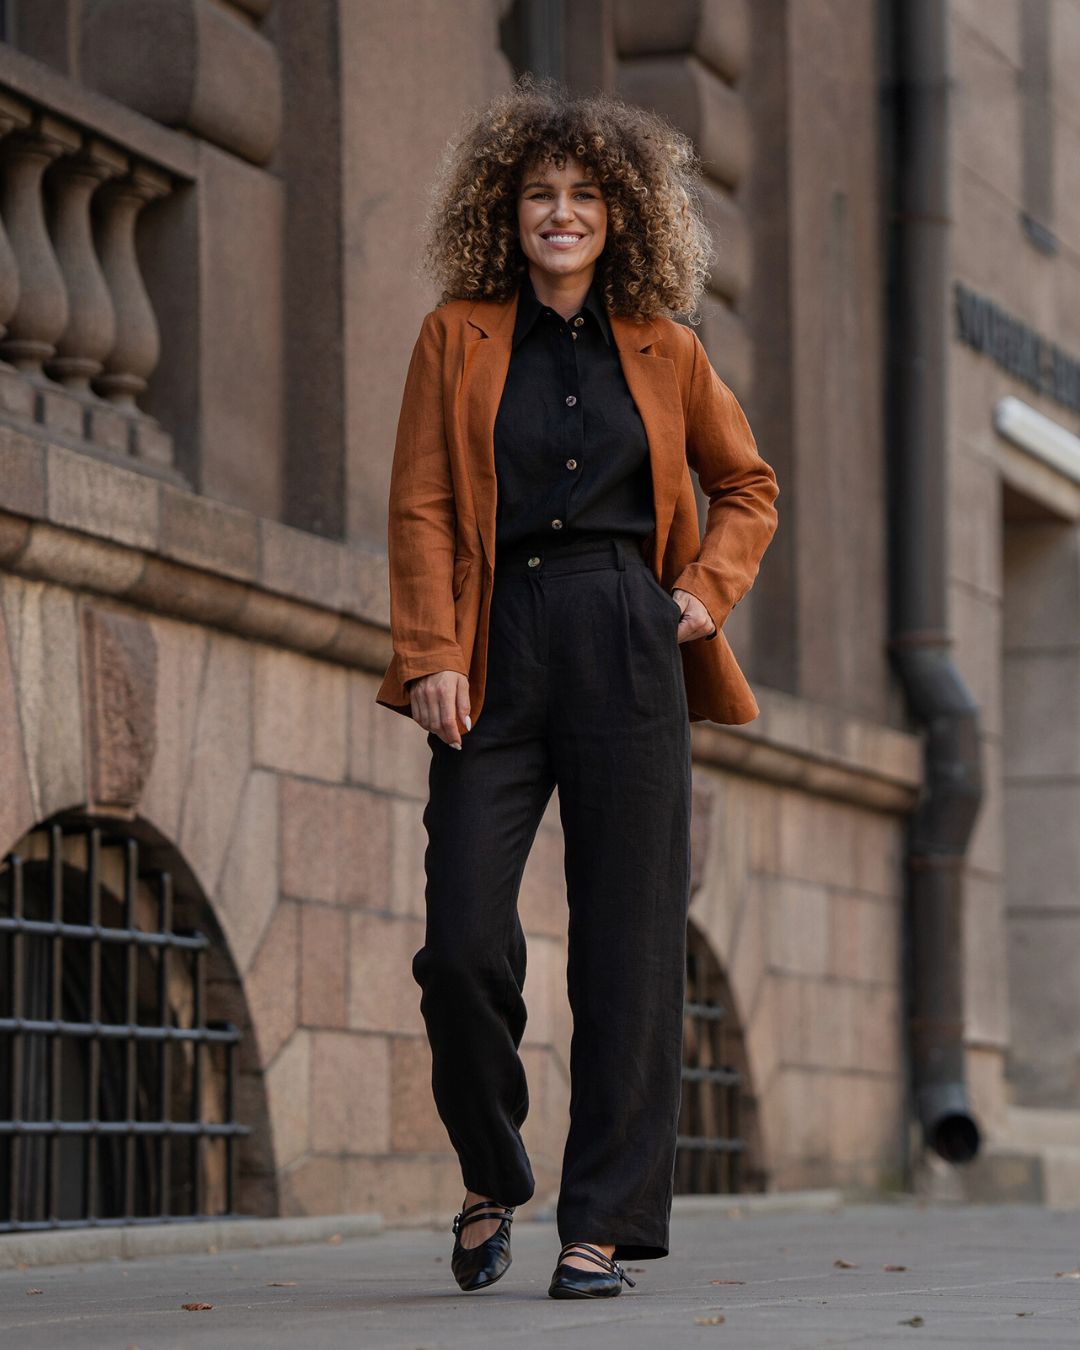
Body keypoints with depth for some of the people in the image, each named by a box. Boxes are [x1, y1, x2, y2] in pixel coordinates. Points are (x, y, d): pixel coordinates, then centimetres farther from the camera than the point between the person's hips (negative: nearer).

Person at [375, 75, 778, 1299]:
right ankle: (490, 1182, 16)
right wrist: (431, 656, -9)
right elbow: (420, 506, 2)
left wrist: (710, 590, 6)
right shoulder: (458, 337, 7)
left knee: (627, 944, -3)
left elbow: (746, 486, 23)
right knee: (462, 941, -8)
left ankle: (604, 1223, 3)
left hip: (628, 654, 1)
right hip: (499, 653, -1)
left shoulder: (663, 350, 11)